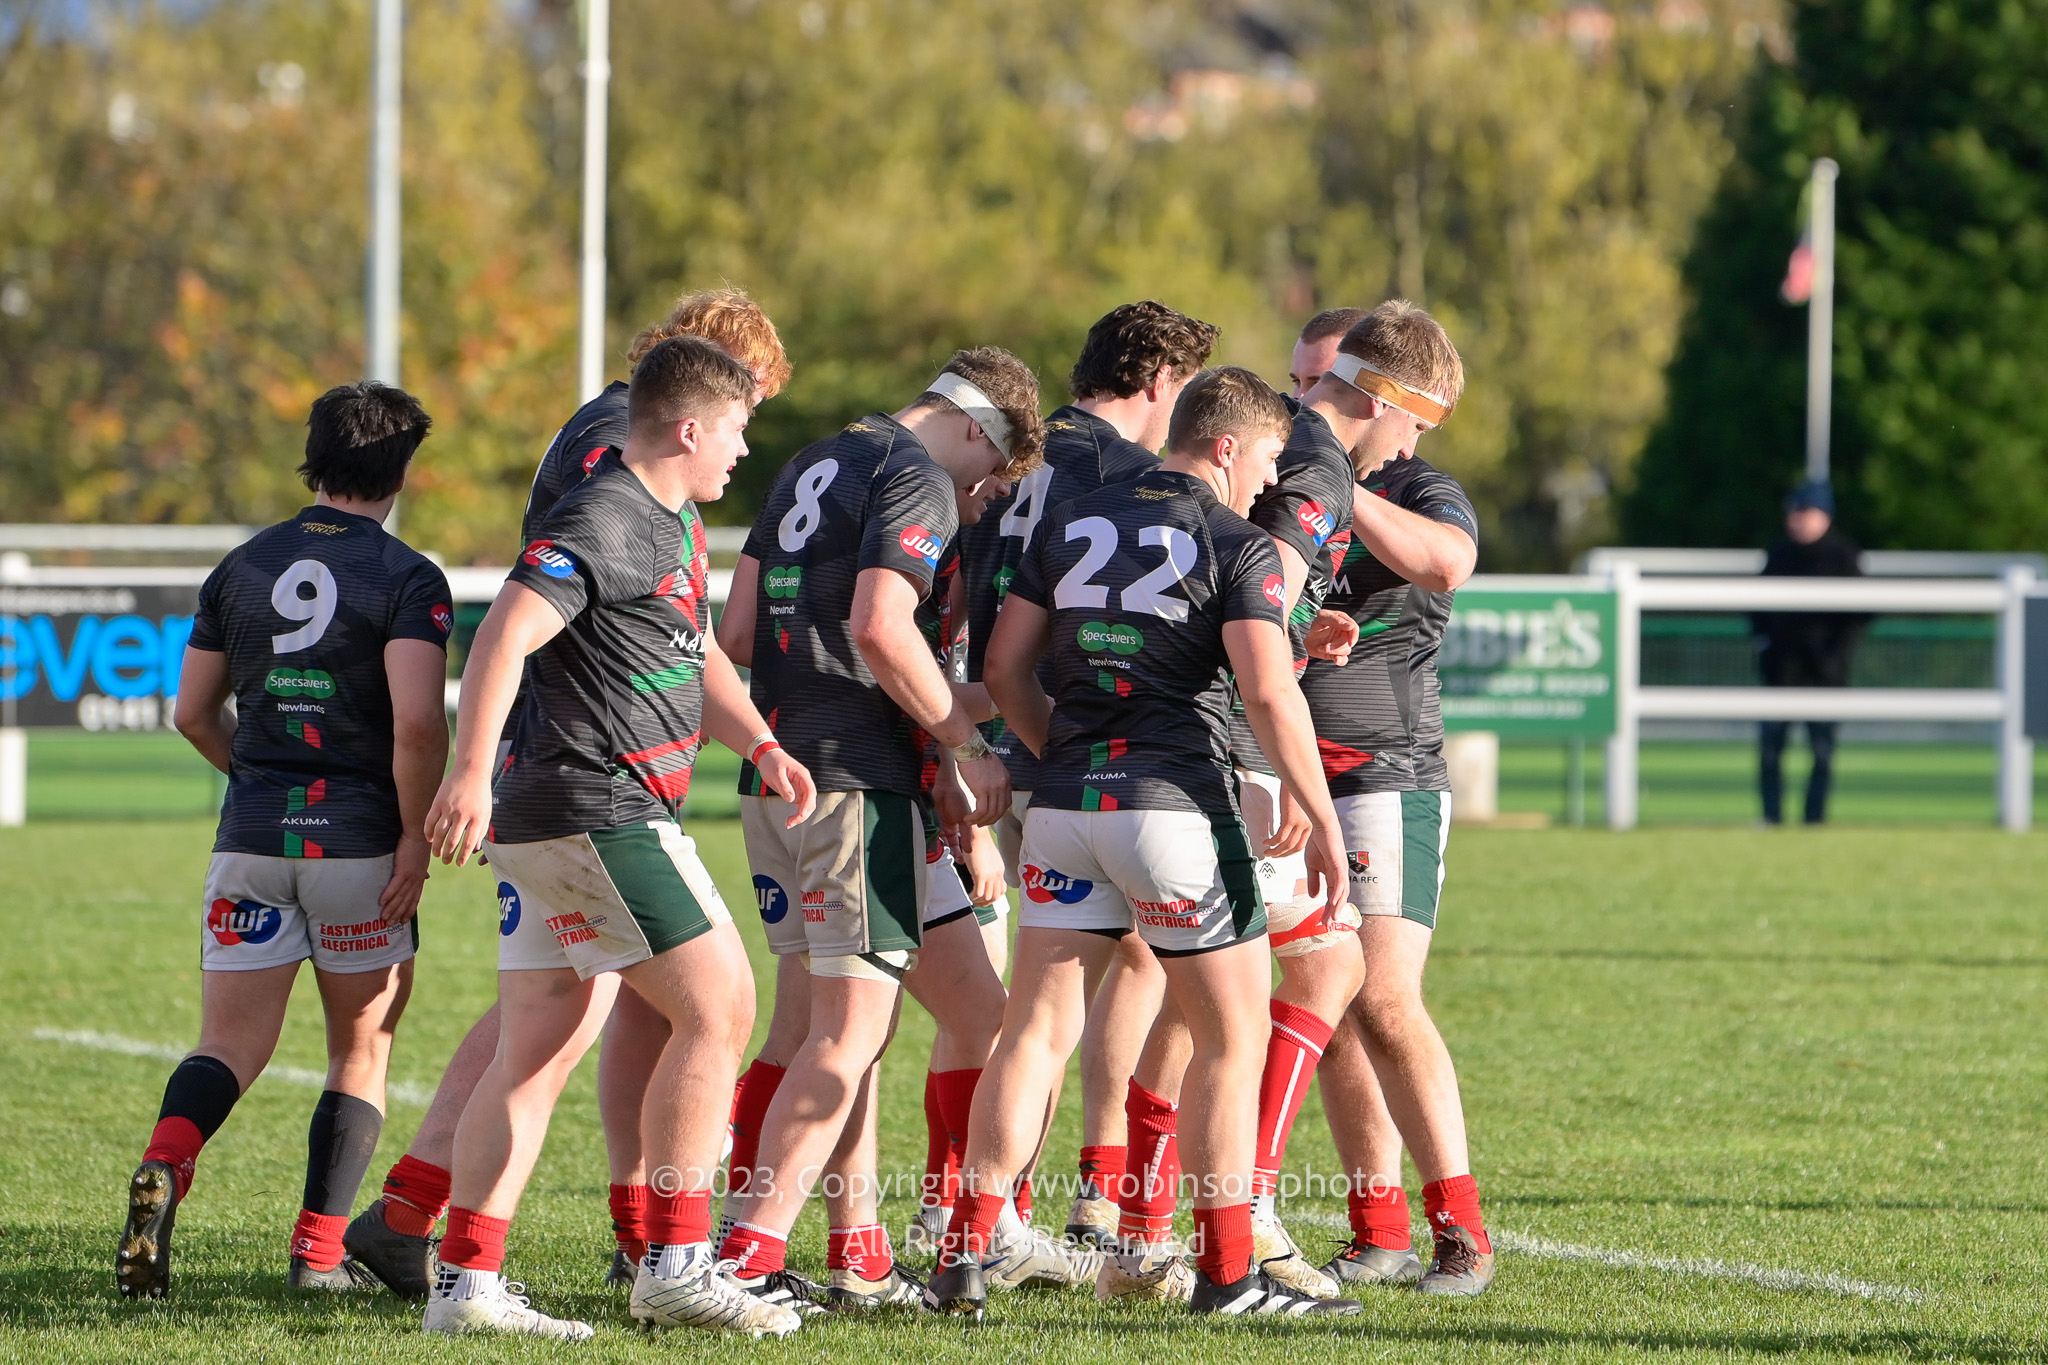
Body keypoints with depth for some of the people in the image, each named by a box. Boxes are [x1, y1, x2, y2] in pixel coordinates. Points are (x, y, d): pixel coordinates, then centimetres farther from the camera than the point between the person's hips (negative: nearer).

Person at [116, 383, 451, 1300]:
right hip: (360, 841, -3)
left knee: (230, 1045, 2)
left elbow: (193, 712, 14)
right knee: (360, 1051, 11)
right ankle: (319, 1251, 6)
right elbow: (417, 721, -18)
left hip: (253, 839, 3)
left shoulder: (244, 567, 9)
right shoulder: (407, 579, -6)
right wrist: (416, 834, -8)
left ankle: (164, 1167, -28)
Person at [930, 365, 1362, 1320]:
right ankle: (1227, 1272, 3)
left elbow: (1005, 668, 12)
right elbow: (1270, 695, -14)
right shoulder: (1237, 545, -5)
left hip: (1064, 804, 5)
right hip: (1175, 804, -5)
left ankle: (970, 1245, -2)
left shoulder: (1071, 525, 12)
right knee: (1231, 1036, 5)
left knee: (1036, 1028, 6)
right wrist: (1322, 823, -9)